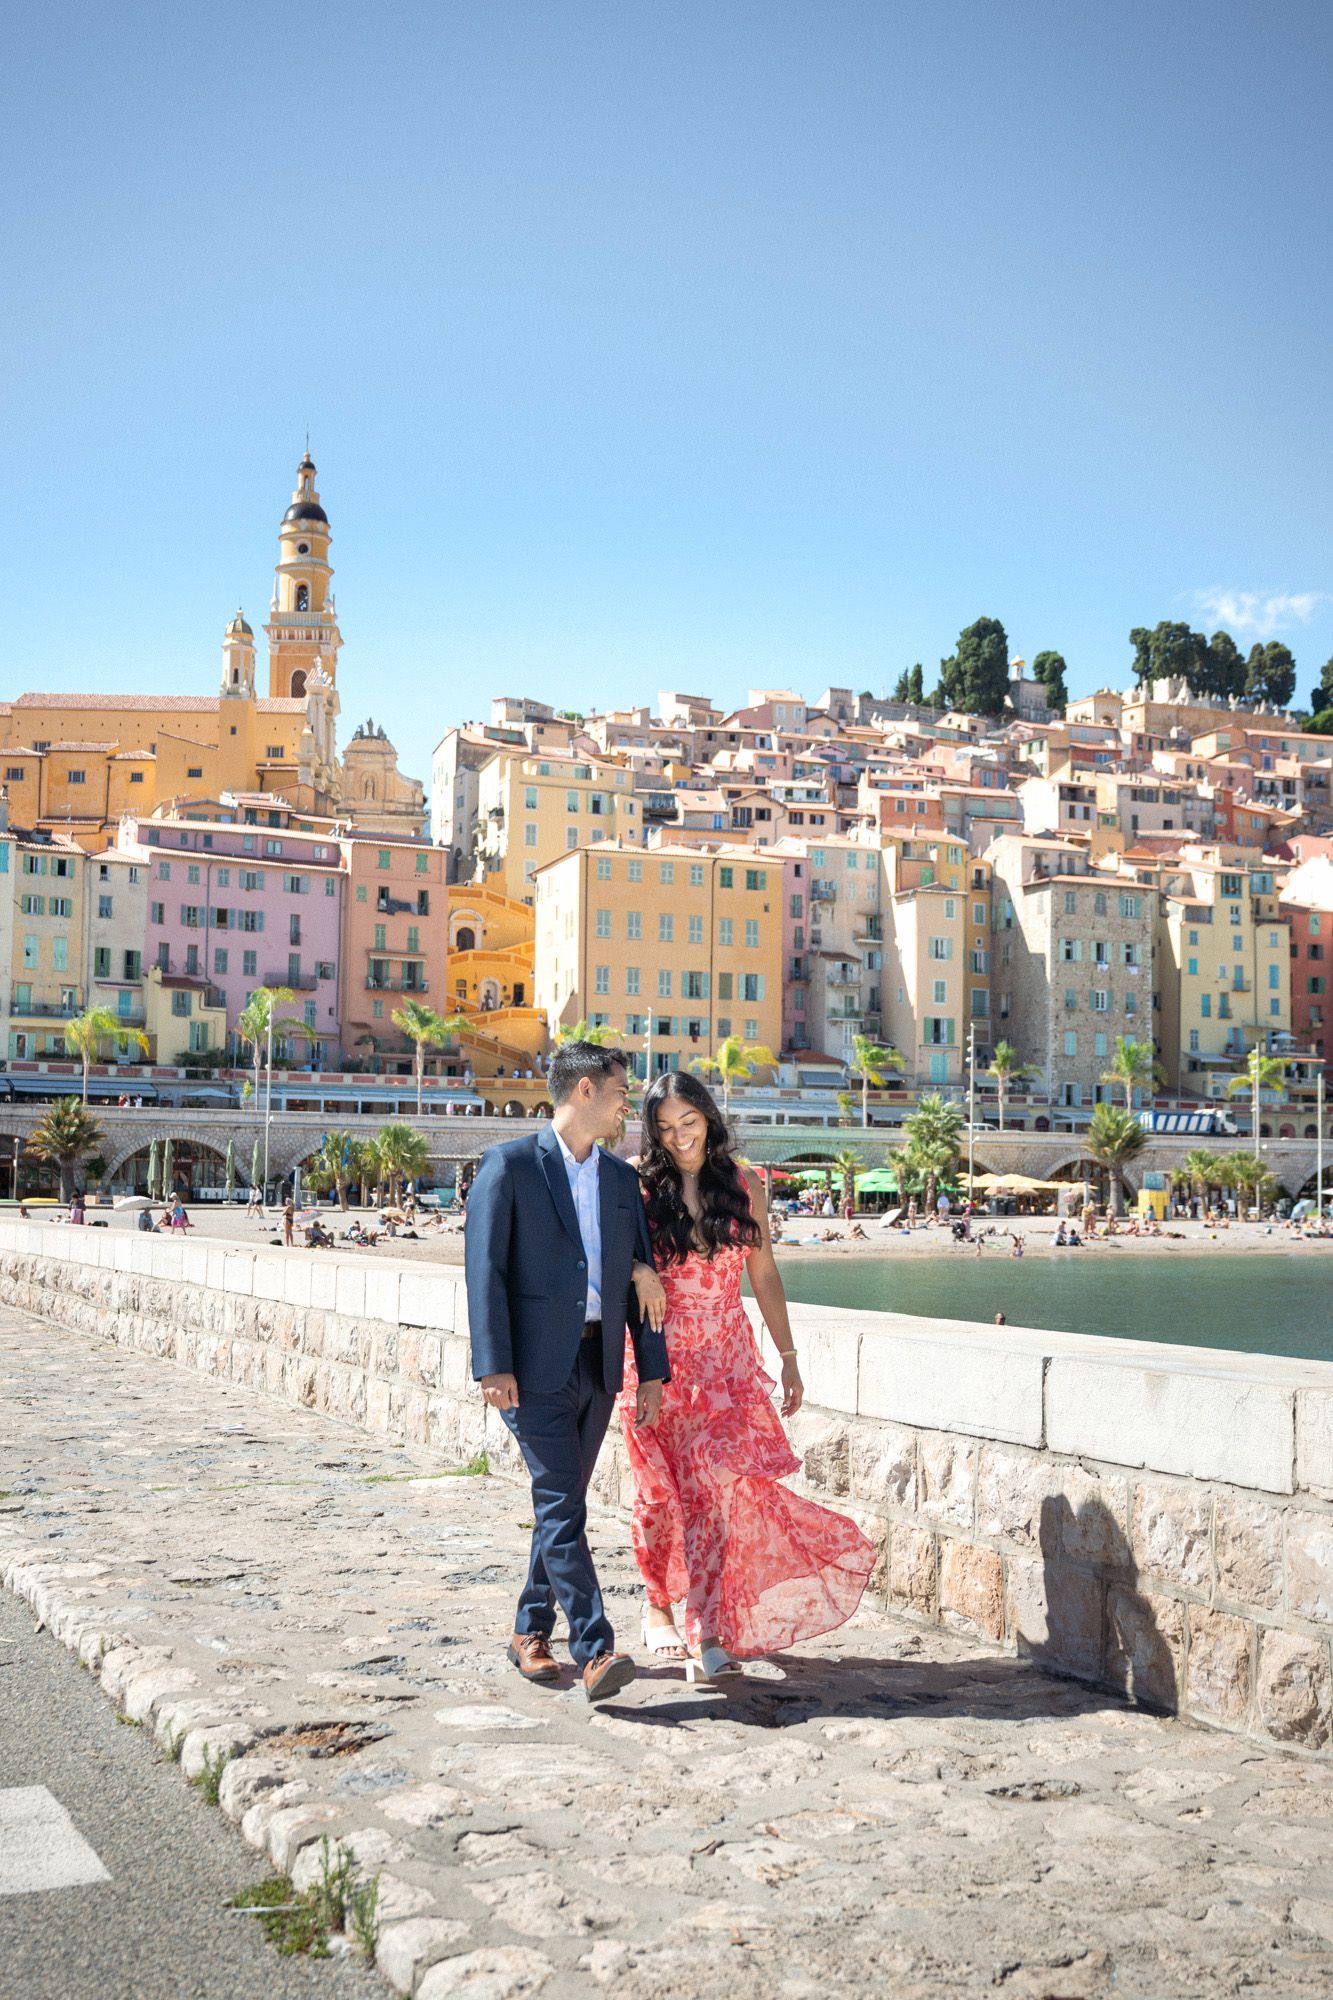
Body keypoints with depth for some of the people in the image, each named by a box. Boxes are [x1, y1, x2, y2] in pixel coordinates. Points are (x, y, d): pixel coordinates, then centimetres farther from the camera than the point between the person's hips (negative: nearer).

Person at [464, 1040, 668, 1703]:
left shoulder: (621, 1178, 14)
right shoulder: (510, 1164, -4)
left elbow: (640, 1275, 15)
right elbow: (484, 1267, -8)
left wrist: (651, 1369, 9)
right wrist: (494, 1366, -15)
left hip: (599, 1365, 6)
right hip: (536, 1365, -6)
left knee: (563, 1504, 12)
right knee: (561, 1507, -9)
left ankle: (531, 1632, 25)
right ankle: (594, 1651, -10)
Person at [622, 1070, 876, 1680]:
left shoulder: (744, 1187, 6)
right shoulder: (640, 1189, 0)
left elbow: (764, 1276, 10)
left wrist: (789, 1358, 10)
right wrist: (637, 1271, -24)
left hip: (728, 1358, 1)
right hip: (660, 1360, -1)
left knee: (719, 1482, -11)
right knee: (663, 1490, 7)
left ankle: (709, 1627, -8)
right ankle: (658, 1603, 28)